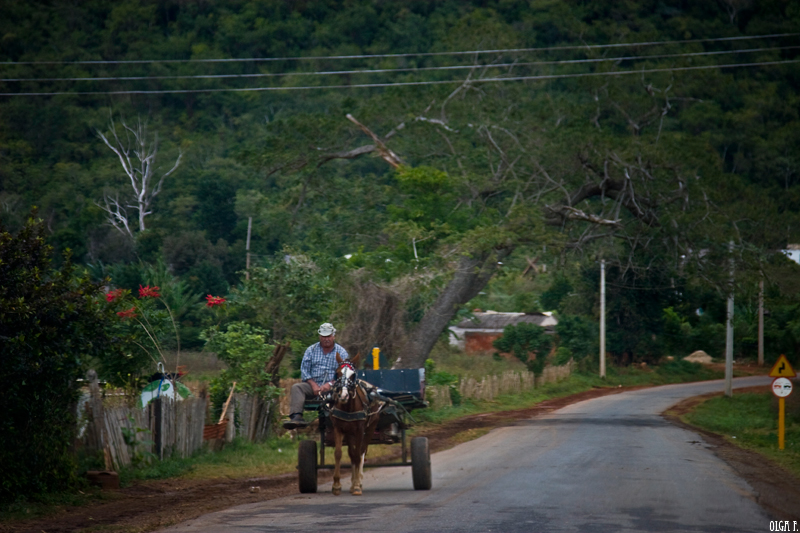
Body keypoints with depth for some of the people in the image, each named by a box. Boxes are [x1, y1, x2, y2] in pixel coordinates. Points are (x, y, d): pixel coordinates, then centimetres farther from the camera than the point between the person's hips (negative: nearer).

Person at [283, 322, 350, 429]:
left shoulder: (342, 353, 9)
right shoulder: (311, 350, 15)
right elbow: (304, 369, 7)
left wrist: (330, 384, -16)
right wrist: (313, 384, -11)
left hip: (331, 387, -2)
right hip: (312, 385, 2)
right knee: (296, 387, -27)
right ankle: (296, 417, -45)